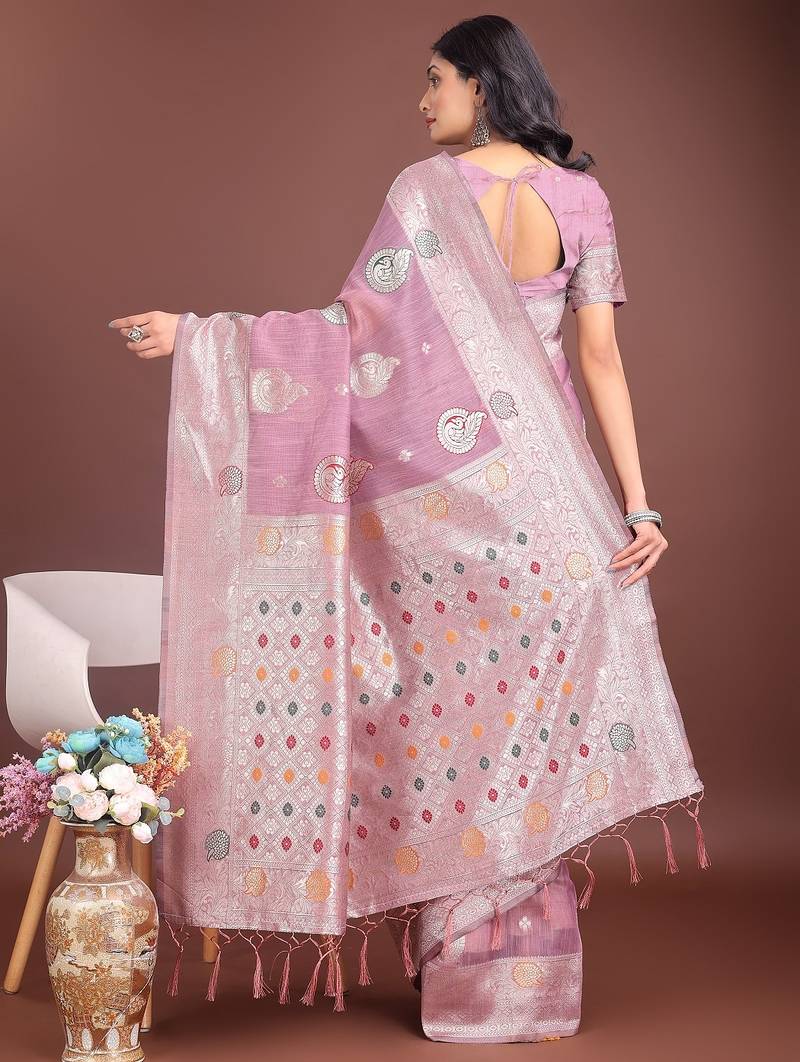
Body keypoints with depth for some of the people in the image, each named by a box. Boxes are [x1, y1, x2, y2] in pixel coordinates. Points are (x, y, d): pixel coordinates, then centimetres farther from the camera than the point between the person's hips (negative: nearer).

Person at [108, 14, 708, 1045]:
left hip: (437, 483, -3)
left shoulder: (428, 188, -6)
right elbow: (601, 355, -3)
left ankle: (463, 965, 14)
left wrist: (197, 334, -4)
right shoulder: (582, 197, 3)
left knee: (452, 702, 7)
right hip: (544, 487, 3)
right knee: (529, 707, 10)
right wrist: (637, 501, -5)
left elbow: (354, 327, -9)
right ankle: (522, 969, 16)